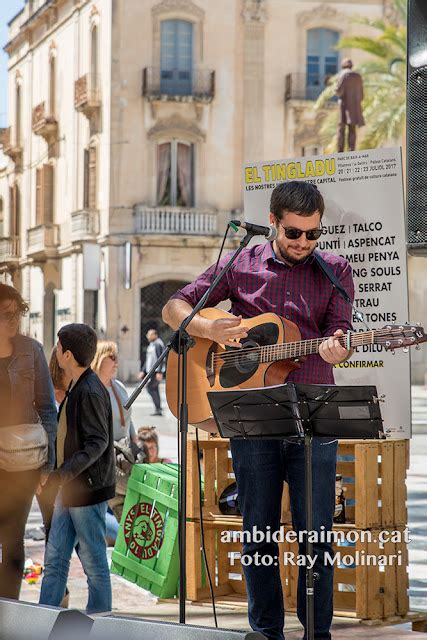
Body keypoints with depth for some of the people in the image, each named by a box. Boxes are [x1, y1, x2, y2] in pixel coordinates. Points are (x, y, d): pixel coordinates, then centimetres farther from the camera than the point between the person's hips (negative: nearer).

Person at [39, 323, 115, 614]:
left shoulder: (91, 391, -18)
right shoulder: (77, 388, 12)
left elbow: (97, 443, -22)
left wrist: (60, 475, -27)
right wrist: (60, 479, 19)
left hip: (88, 490, -10)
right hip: (71, 490, 10)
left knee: (94, 561, 1)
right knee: (55, 559, 9)